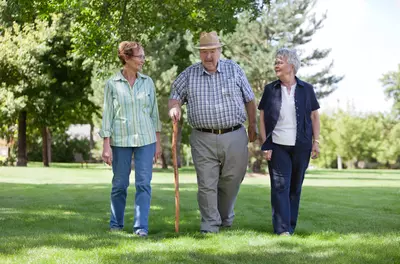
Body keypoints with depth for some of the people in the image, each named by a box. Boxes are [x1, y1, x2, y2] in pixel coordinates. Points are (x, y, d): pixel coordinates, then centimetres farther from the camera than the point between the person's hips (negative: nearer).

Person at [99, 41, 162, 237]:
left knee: (144, 183, -4)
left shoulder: (147, 82, 5)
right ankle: (116, 224, 26)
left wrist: (158, 141, 7)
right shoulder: (112, 84, -2)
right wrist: (106, 145, -6)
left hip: (145, 139, 2)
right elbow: (107, 114, -2)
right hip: (120, 140, -1)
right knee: (120, 184, 8)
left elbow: (154, 112, 9)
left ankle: (141, 227, -1)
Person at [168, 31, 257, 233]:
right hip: (203, 139, 0)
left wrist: (253, 125, 11)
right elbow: (175, 96, 8)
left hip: (234, 137, 1)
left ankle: (225, 217, 30)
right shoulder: (189, 74, 6)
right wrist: (174, 107, -15)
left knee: (231, 181, 8)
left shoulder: (234, 70, 6)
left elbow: (249, 99, 11)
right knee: (206, 184, -2)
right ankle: (210, 224, 7)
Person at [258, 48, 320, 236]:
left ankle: (291, 226, 18)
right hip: (277, 146, -1)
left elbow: (314, 116, 8)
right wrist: (265, 144, -2)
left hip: (301, 146, 1)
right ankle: (282, 229, -12)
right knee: (279, 186, -9)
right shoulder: (270, 89, 5)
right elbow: (262, 118, 5)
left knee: (295, 187, 7)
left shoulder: (306, 89, 5)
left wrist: (316, 142, 2)